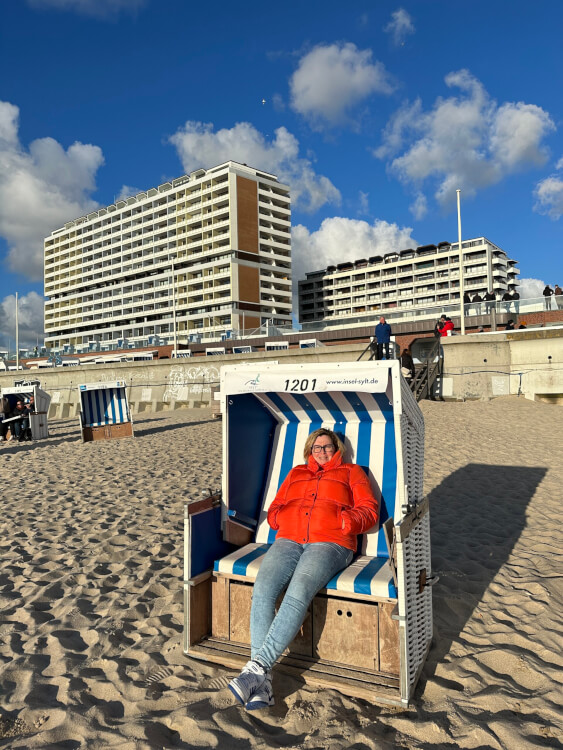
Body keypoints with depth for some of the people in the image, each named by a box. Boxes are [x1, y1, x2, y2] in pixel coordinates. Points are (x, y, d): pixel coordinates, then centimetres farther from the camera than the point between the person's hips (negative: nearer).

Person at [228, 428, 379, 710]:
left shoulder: (351, 472, 23)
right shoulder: (296, 473, 32)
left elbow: (369, 510, 12)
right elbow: (274, 510, 27)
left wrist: (348, 521, -9)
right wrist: (281, 518, 3)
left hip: (328, 543, -3)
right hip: (288, 541, 3)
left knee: (298, 594, -32)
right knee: (262, 591, -25)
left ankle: (257, 666, -30)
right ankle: (262, 683, -24)